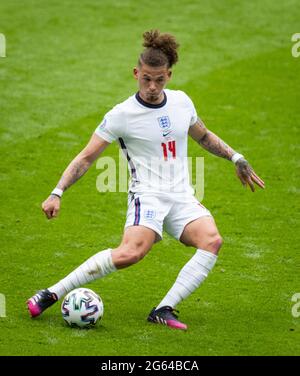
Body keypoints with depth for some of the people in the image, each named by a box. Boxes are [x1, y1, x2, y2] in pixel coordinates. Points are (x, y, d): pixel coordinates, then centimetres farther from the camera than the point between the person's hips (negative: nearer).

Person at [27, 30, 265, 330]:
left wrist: (236, 159, 26)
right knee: (132, 252, -33)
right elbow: (86, 158, -3)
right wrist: (57, 193, -12)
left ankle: (164, 310, -25)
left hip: (182, 197, 5)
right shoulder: (122, 115, -6)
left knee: (212, 240, -26)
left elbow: (203, 136, 29)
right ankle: (51, 294, -24)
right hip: (147, 196, -5)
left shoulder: (181, 101, 9)